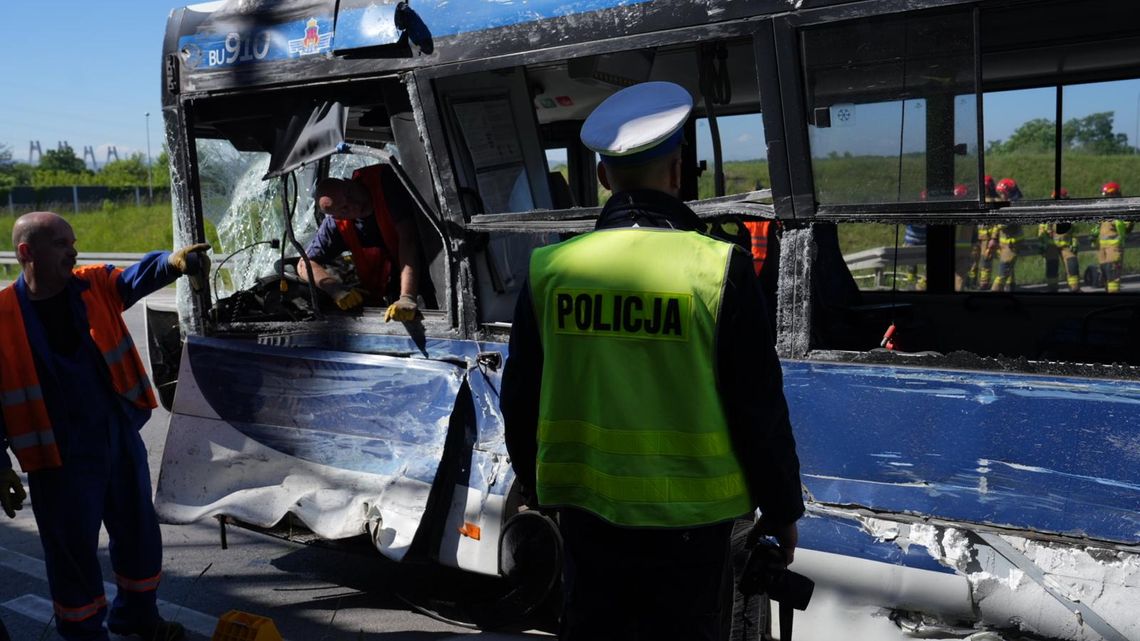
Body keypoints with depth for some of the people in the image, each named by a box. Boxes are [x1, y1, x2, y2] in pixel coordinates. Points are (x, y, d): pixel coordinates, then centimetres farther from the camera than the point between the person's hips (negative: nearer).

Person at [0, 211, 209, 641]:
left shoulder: (93, 285, -1)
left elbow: (134, 278, -20)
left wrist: (173, 262, -43)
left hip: (121, 437, 4)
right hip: (60, 457, -4)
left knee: (139, 530, 17)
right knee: (73, 546, 9)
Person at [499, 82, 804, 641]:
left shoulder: (550, 268, -6)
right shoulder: (719, 269, -14)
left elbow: (520, 401, 3)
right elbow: (759, 407, -10)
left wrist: (538, 488, 20)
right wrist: (782, 508, 5)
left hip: (586, 509, 3)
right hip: (687, 518, -2)